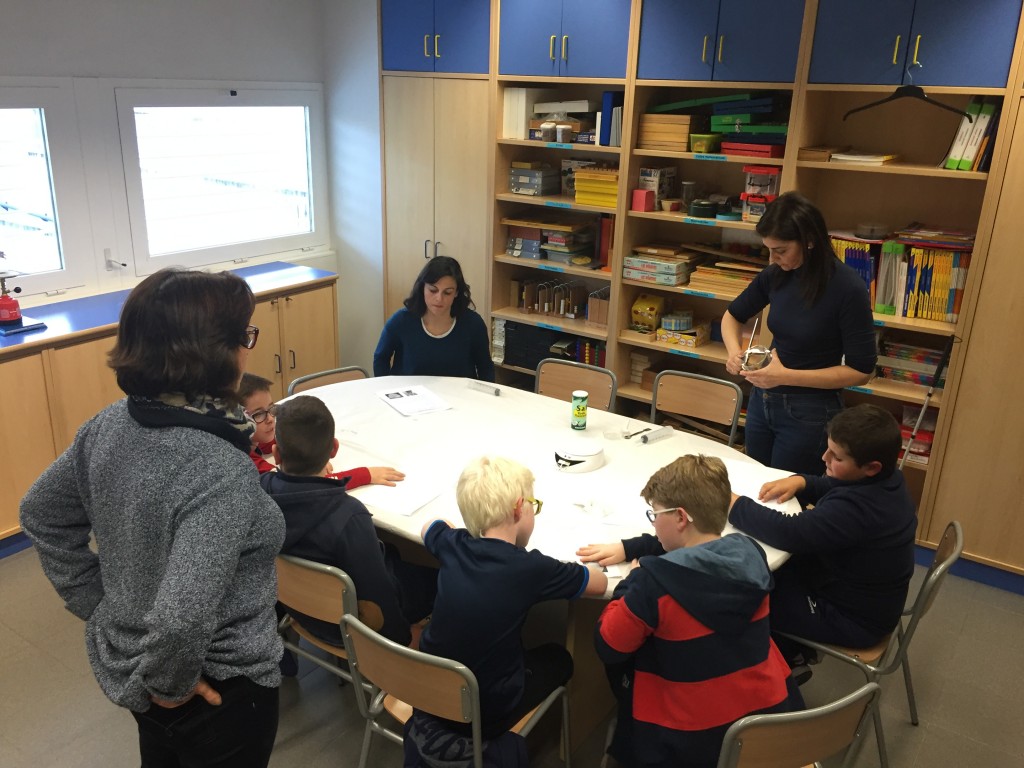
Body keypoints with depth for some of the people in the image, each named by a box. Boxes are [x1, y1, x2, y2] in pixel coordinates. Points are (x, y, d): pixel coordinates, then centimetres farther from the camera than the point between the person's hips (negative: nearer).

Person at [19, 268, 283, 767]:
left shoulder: (111, 425, -10)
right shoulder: (220, 473, -34)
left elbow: (41, 515, 5)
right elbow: (181, 619, -38)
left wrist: (98, 606, 8)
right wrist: (171, 684, -18)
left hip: (122, 662, 7)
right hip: (221, 688, -6)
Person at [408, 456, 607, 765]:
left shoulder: (452, 543, -6)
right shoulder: (531, 568, -20)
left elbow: (429, 526, 19)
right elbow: (601, 583, -5)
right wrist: (538, 565, 7)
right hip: (483, 715, -5)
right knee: (558, 658, 21)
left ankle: (432, 724, 24)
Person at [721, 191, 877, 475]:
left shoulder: (848, 288, -19)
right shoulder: (775, 275, -4)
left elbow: (861, 370, -16)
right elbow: (733, 315, 13)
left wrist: (787, 376, -23)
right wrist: (734, 352, -8)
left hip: (810, 413, -5)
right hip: (762, 401, 6)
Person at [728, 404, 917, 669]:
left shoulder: (857, 508, -38)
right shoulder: (886, 479, -7)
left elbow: (789, 533, -43)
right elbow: (833, 488, 11)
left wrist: (731, 502, -32)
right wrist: (800, 481, -9)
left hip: (852, 619, -9)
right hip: (865, 597, 9)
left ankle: (787, 657, 24)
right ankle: (794, 650, 29)